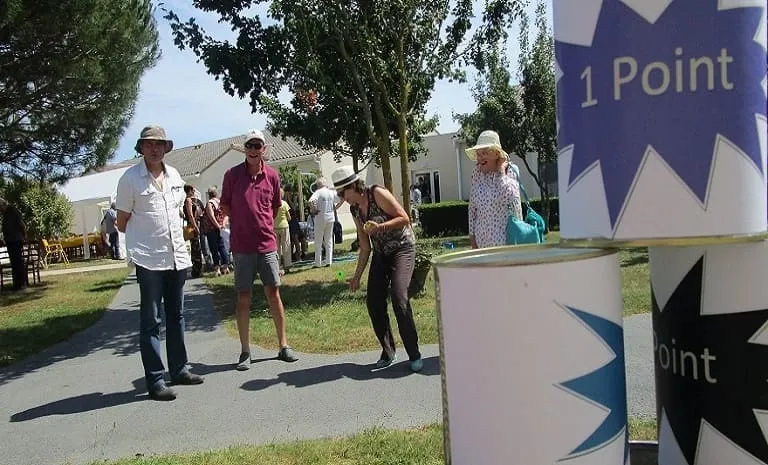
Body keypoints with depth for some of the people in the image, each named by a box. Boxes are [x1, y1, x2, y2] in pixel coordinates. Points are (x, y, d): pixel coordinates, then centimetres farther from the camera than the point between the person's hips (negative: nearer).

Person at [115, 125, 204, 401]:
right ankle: (155, 381, 5)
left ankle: (179, 369, 26)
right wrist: (145, 237, 6)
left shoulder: (174, 176, 11)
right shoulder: (130, 178, -6)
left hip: (177, 256, 6)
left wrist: (176, 238, 14)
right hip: (149, 260, -6)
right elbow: (122, 222, 0)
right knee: (150, 321, -1)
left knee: (176, 315, 14)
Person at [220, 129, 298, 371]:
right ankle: (245, 352, 11)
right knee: (243, 297, 4)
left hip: (267, 244, 2)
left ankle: (283, 346, 16)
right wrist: (243, 224, 5)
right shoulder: (232, 174, -3)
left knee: (273, 293, 6)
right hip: (242, 247, -2)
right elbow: (225, 205, 7)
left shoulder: (272, 175, 3)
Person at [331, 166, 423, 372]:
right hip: (380, 254, 7)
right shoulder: (355, 210, 6)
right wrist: (357, 276, 9)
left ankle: (414, 355, -11)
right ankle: (388, 353, 14)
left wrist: (380, 226, -29)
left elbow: (404, 218, -16)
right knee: (373, 302, -3)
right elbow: (365, 248, 10)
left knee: (399, 297, -22)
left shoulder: (377, 194, -14)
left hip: (402, 249, -7)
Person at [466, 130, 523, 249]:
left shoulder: (510, 172, -5)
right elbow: (472, 206, 9)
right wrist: (472, 235, 9)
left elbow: (506, 197, -25)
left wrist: (501, 171, -13)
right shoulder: (476, 173, 3)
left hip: (507, 238, -3)